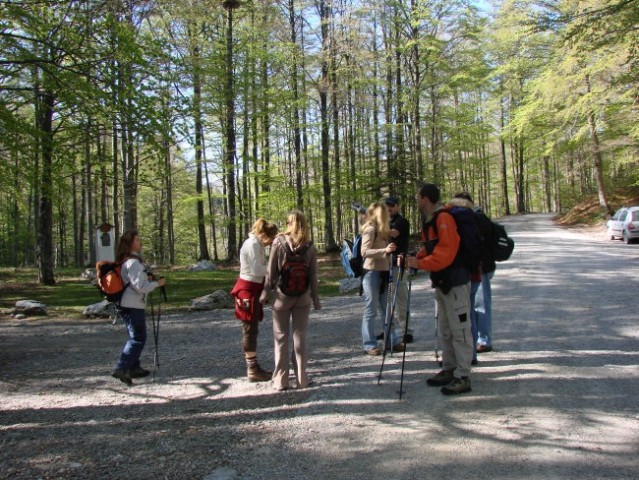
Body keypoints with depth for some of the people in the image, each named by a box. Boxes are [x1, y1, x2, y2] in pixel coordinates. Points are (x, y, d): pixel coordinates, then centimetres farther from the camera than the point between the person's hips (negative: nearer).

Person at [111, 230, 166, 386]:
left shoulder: (125, 261, 13)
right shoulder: (133, 262, -19)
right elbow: (140, 287, -23)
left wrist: (146, 279, 12)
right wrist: (157, 283, -10)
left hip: (126, 304, 10)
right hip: (133, 306, -10)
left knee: (135, 337, 18)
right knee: (138, 338, -4)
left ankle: (134, 368, 25)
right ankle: (122, 369, -7)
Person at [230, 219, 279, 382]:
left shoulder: (256, 244, 15)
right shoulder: (253, 244, -16)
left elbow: (259, 268, 10)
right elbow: (257, 270, -22)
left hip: (253, 288, 10)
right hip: (248, 290, -10)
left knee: (251, 330, 12)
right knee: (250, 330, -5)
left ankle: (253, 368, 19)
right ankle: (253, 370, 1)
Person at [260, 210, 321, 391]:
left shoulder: (279, 242, -9)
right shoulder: (310, 247, -4)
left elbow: (271, 271, -7)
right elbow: (313, 275, -1)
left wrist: (265, 293, 1)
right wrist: (315, 298, 8)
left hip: (282, 295, -2)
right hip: (303, 296, 2)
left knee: (281, 337, 8)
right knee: (300, 336, 10)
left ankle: (280, 380, 11)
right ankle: (301, 379, 14)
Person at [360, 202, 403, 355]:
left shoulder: (381, 230, 15)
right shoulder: (370, 229, -10)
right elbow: (364, 252, -19)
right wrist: (384, 250, -27)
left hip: (382, 273, 8)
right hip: (372, 273, -8)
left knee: (386, 309, 12)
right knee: (371, 310, -2)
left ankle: (392, 341, 18)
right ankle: (369, 345, 5)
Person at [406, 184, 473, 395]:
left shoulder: (444, 218, -17)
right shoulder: (430, 221, 13)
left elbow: (445, 252, -25)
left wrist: (420, 264, -25)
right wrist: (414, 259, 3)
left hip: (456, 282, -10)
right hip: (441, 282, 10)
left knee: (459, 330, -5)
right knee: (445, 330, 16)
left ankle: (462, 377, 0)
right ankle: (448, 369, 26)